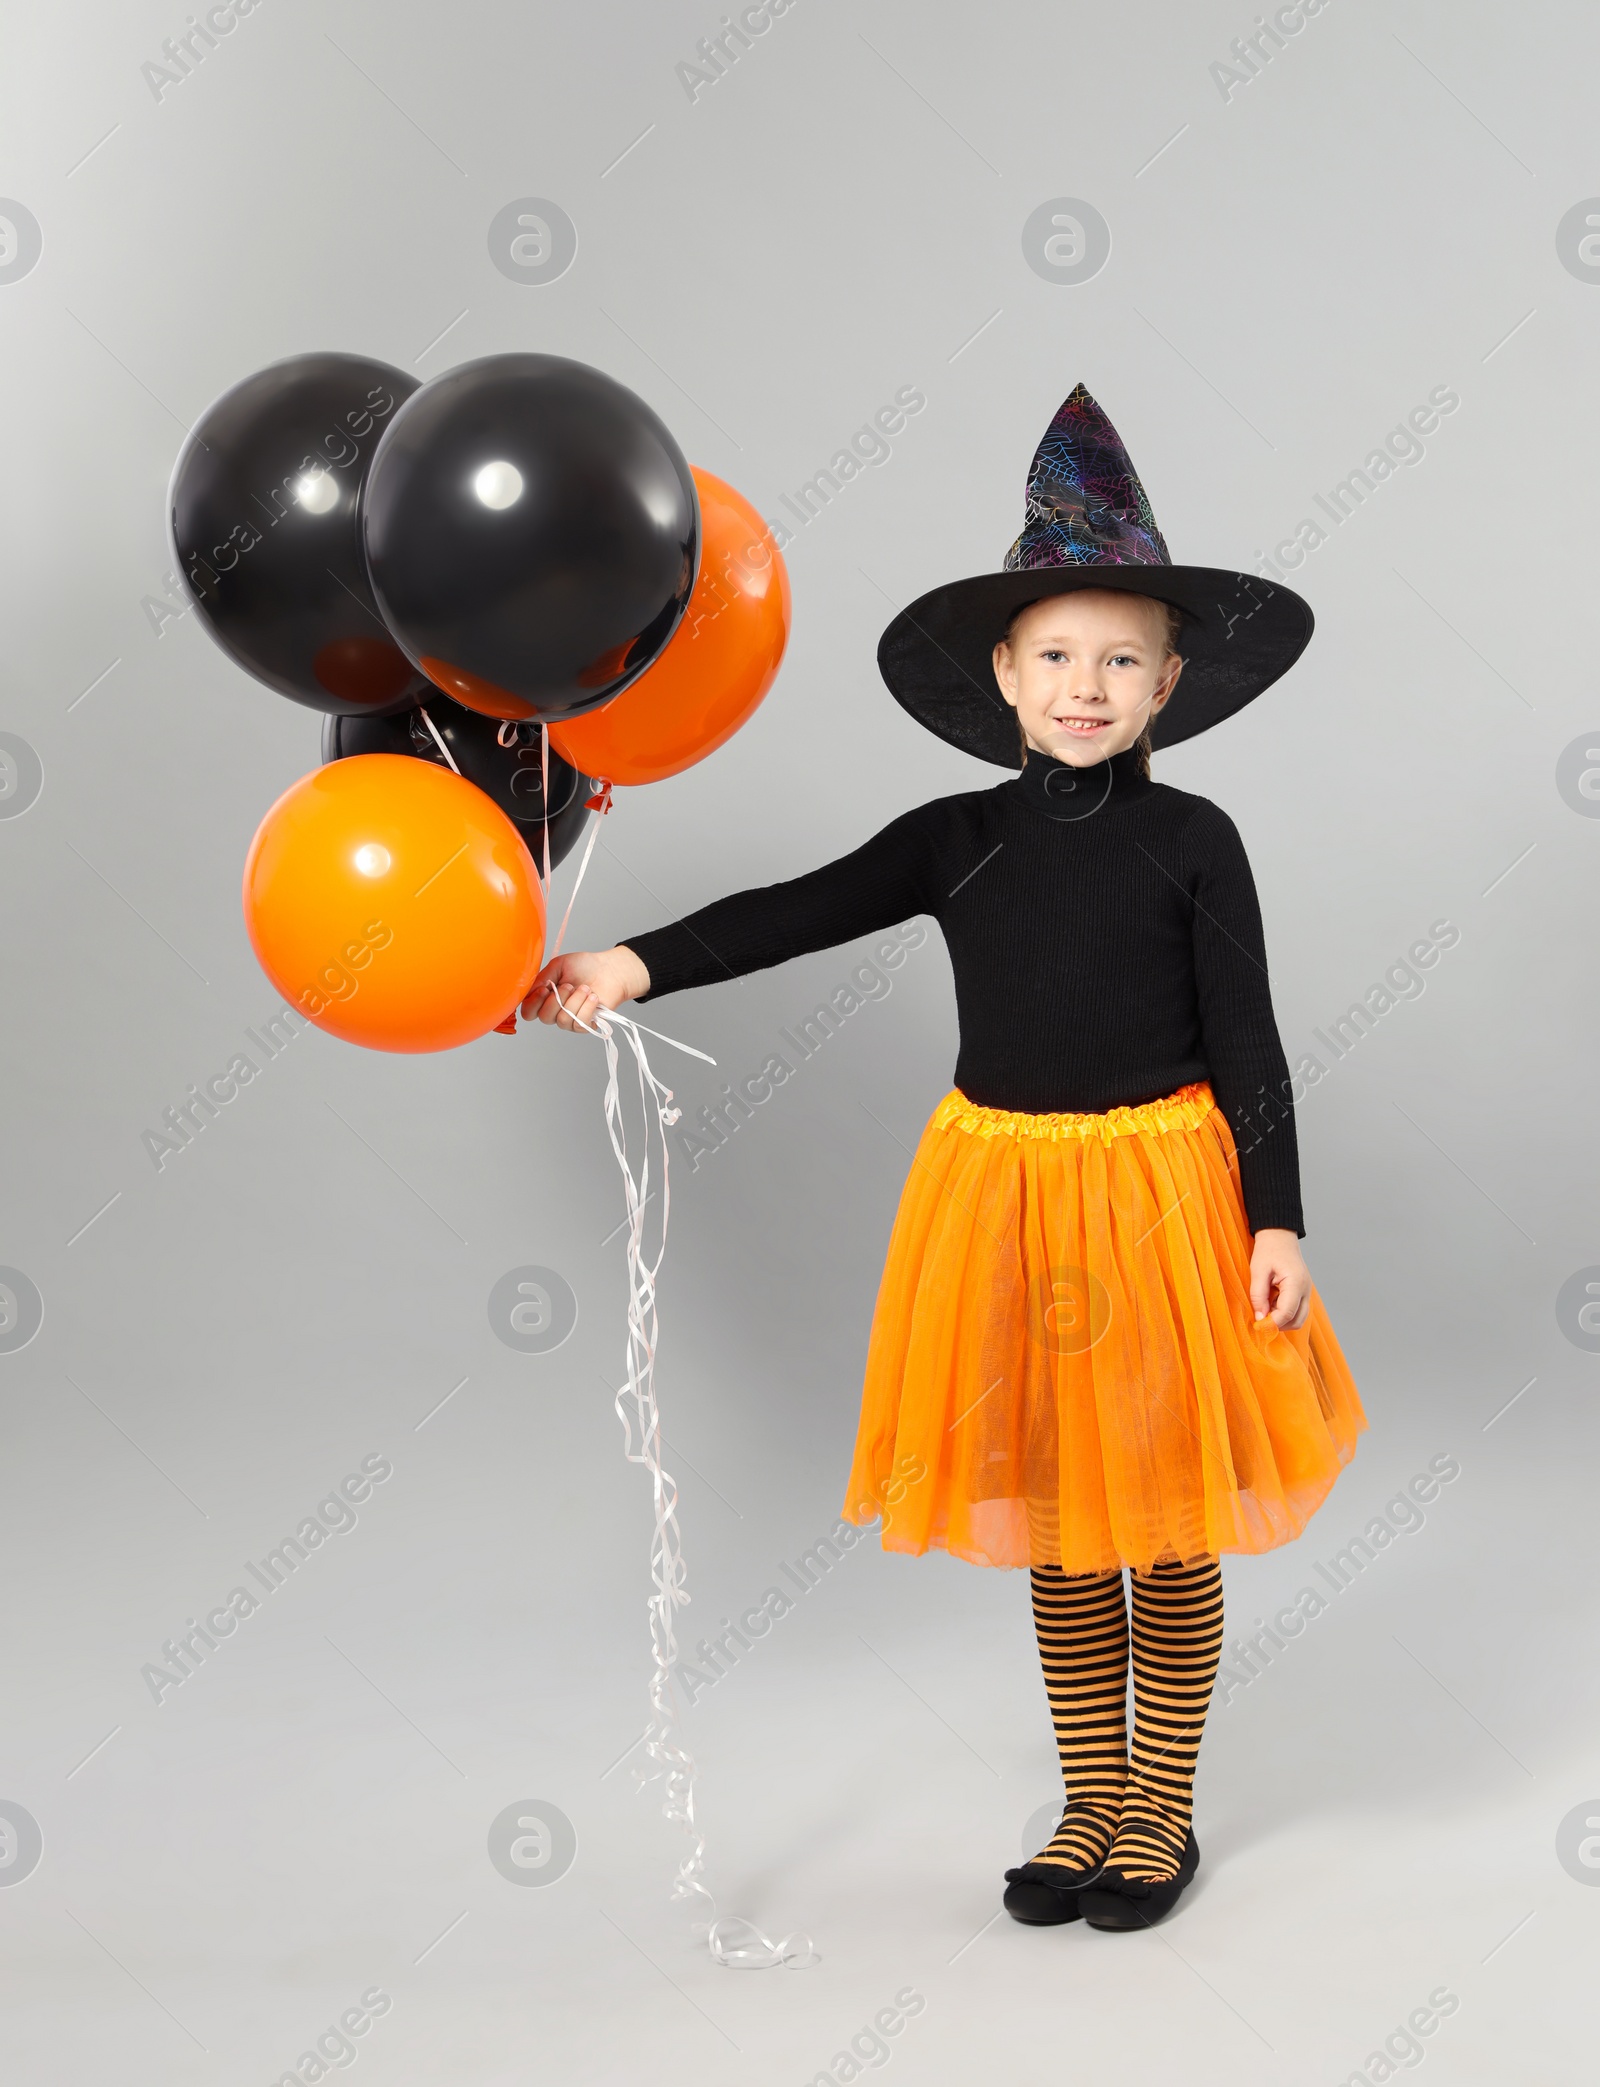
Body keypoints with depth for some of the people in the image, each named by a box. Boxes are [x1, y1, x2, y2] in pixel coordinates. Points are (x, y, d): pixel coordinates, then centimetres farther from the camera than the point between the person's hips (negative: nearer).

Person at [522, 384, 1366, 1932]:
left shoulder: (1190, 843, -5)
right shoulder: (957, 840, 1)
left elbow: (1246, 1041, -4)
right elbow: (794, 915, -7)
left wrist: (1276, 1219, -9)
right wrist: (636, 966, -20)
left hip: (1161, 1183, -3)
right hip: (1002, 1182, 3)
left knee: (1168, 1521, 8)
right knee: (1051, 1519, 12)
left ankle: (1162, 1808, 24)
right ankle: (1094, 1802, 28)